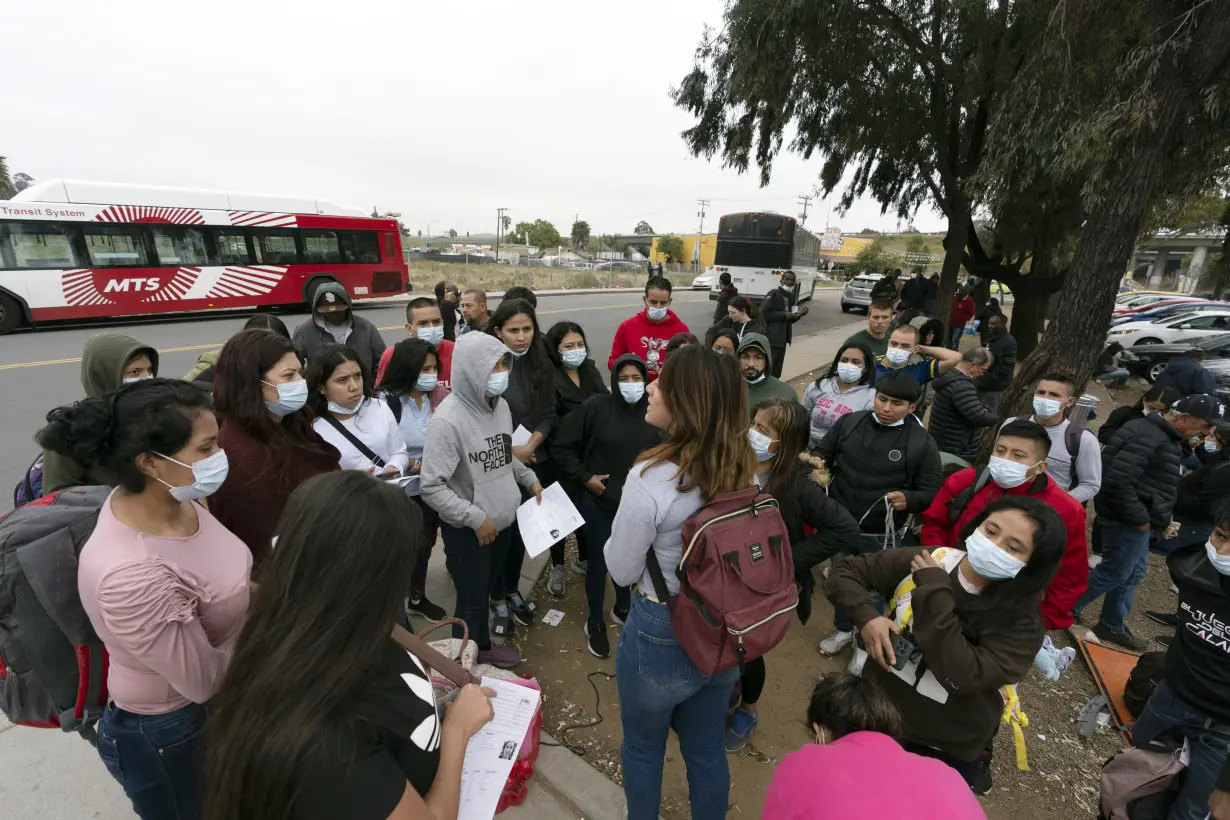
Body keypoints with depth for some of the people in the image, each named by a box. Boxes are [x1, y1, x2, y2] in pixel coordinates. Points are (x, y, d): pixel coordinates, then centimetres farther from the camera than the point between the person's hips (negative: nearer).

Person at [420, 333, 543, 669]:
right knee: (472, 601, 10)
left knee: (491, 587, 25)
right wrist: (476, 517, -21)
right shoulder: (448, 420, -25)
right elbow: (431, 487, -23)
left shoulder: (499, 404, -3)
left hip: (503, 520, 7)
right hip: (466, 530, -7)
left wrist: (530, 479, 3)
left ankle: (484, 647, 49)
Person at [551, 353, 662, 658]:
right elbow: (561, 444, -7)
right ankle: (595, 622, 34)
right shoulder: (596, 406, -13)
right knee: (599, 562, 11)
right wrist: (584, 477, -10)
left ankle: (622, 609, 47)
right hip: (598, 502, -2)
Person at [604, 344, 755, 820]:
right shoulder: (741, 470, -9)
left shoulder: (651, 477, -29)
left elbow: (621, 572, -16)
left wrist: (624, 532, 0)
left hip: (660, 635, -5)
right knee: (706, 749, 28)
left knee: (642, 748, 24)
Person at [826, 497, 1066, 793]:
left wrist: (934, 591, -29)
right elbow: (844, 574, -7)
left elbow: (963, 676, -33)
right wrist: (867, 616, -25)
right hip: (876, 712, 2)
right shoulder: (922, 563, -15)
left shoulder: (1022, 622, -19)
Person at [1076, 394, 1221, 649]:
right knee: (1114, 573, 1)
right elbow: (1117, 481, -30)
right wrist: (1140, 518, -21)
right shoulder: (1149, 437, -23)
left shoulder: (1161, 435, 11)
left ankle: (1112, 627, 31)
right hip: (1127, 520, -11)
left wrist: (1161, 519, 12)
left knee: (1133, 573, 19)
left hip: (1135, 519, 11)